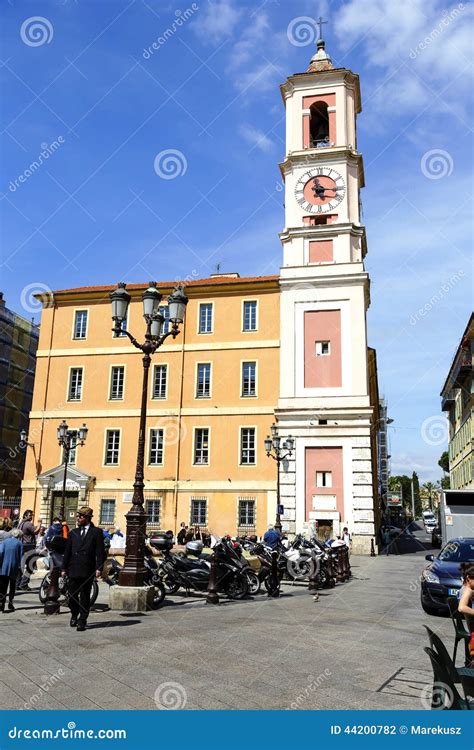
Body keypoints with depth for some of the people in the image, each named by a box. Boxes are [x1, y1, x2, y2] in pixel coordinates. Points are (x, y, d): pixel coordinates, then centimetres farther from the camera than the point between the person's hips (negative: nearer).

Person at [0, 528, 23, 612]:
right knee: (12, 587, 13)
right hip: (13, 568, -1)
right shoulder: (19, 543, 3)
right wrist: (18, 567, 9)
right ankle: (10, 604, 10)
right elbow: (20, 556, 0)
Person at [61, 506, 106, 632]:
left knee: (85, 596, 2)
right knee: (72, 595, 6)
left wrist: (99, 568, -10)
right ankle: (74, 615, 31)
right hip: (73, 569, 3)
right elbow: (67, 551, 13)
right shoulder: (73, 532, 13)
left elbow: (100, 552, -3)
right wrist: (64, 568, 9)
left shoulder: (96, 532, 1)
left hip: (88, 571, -3)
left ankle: (82, 621, 13)